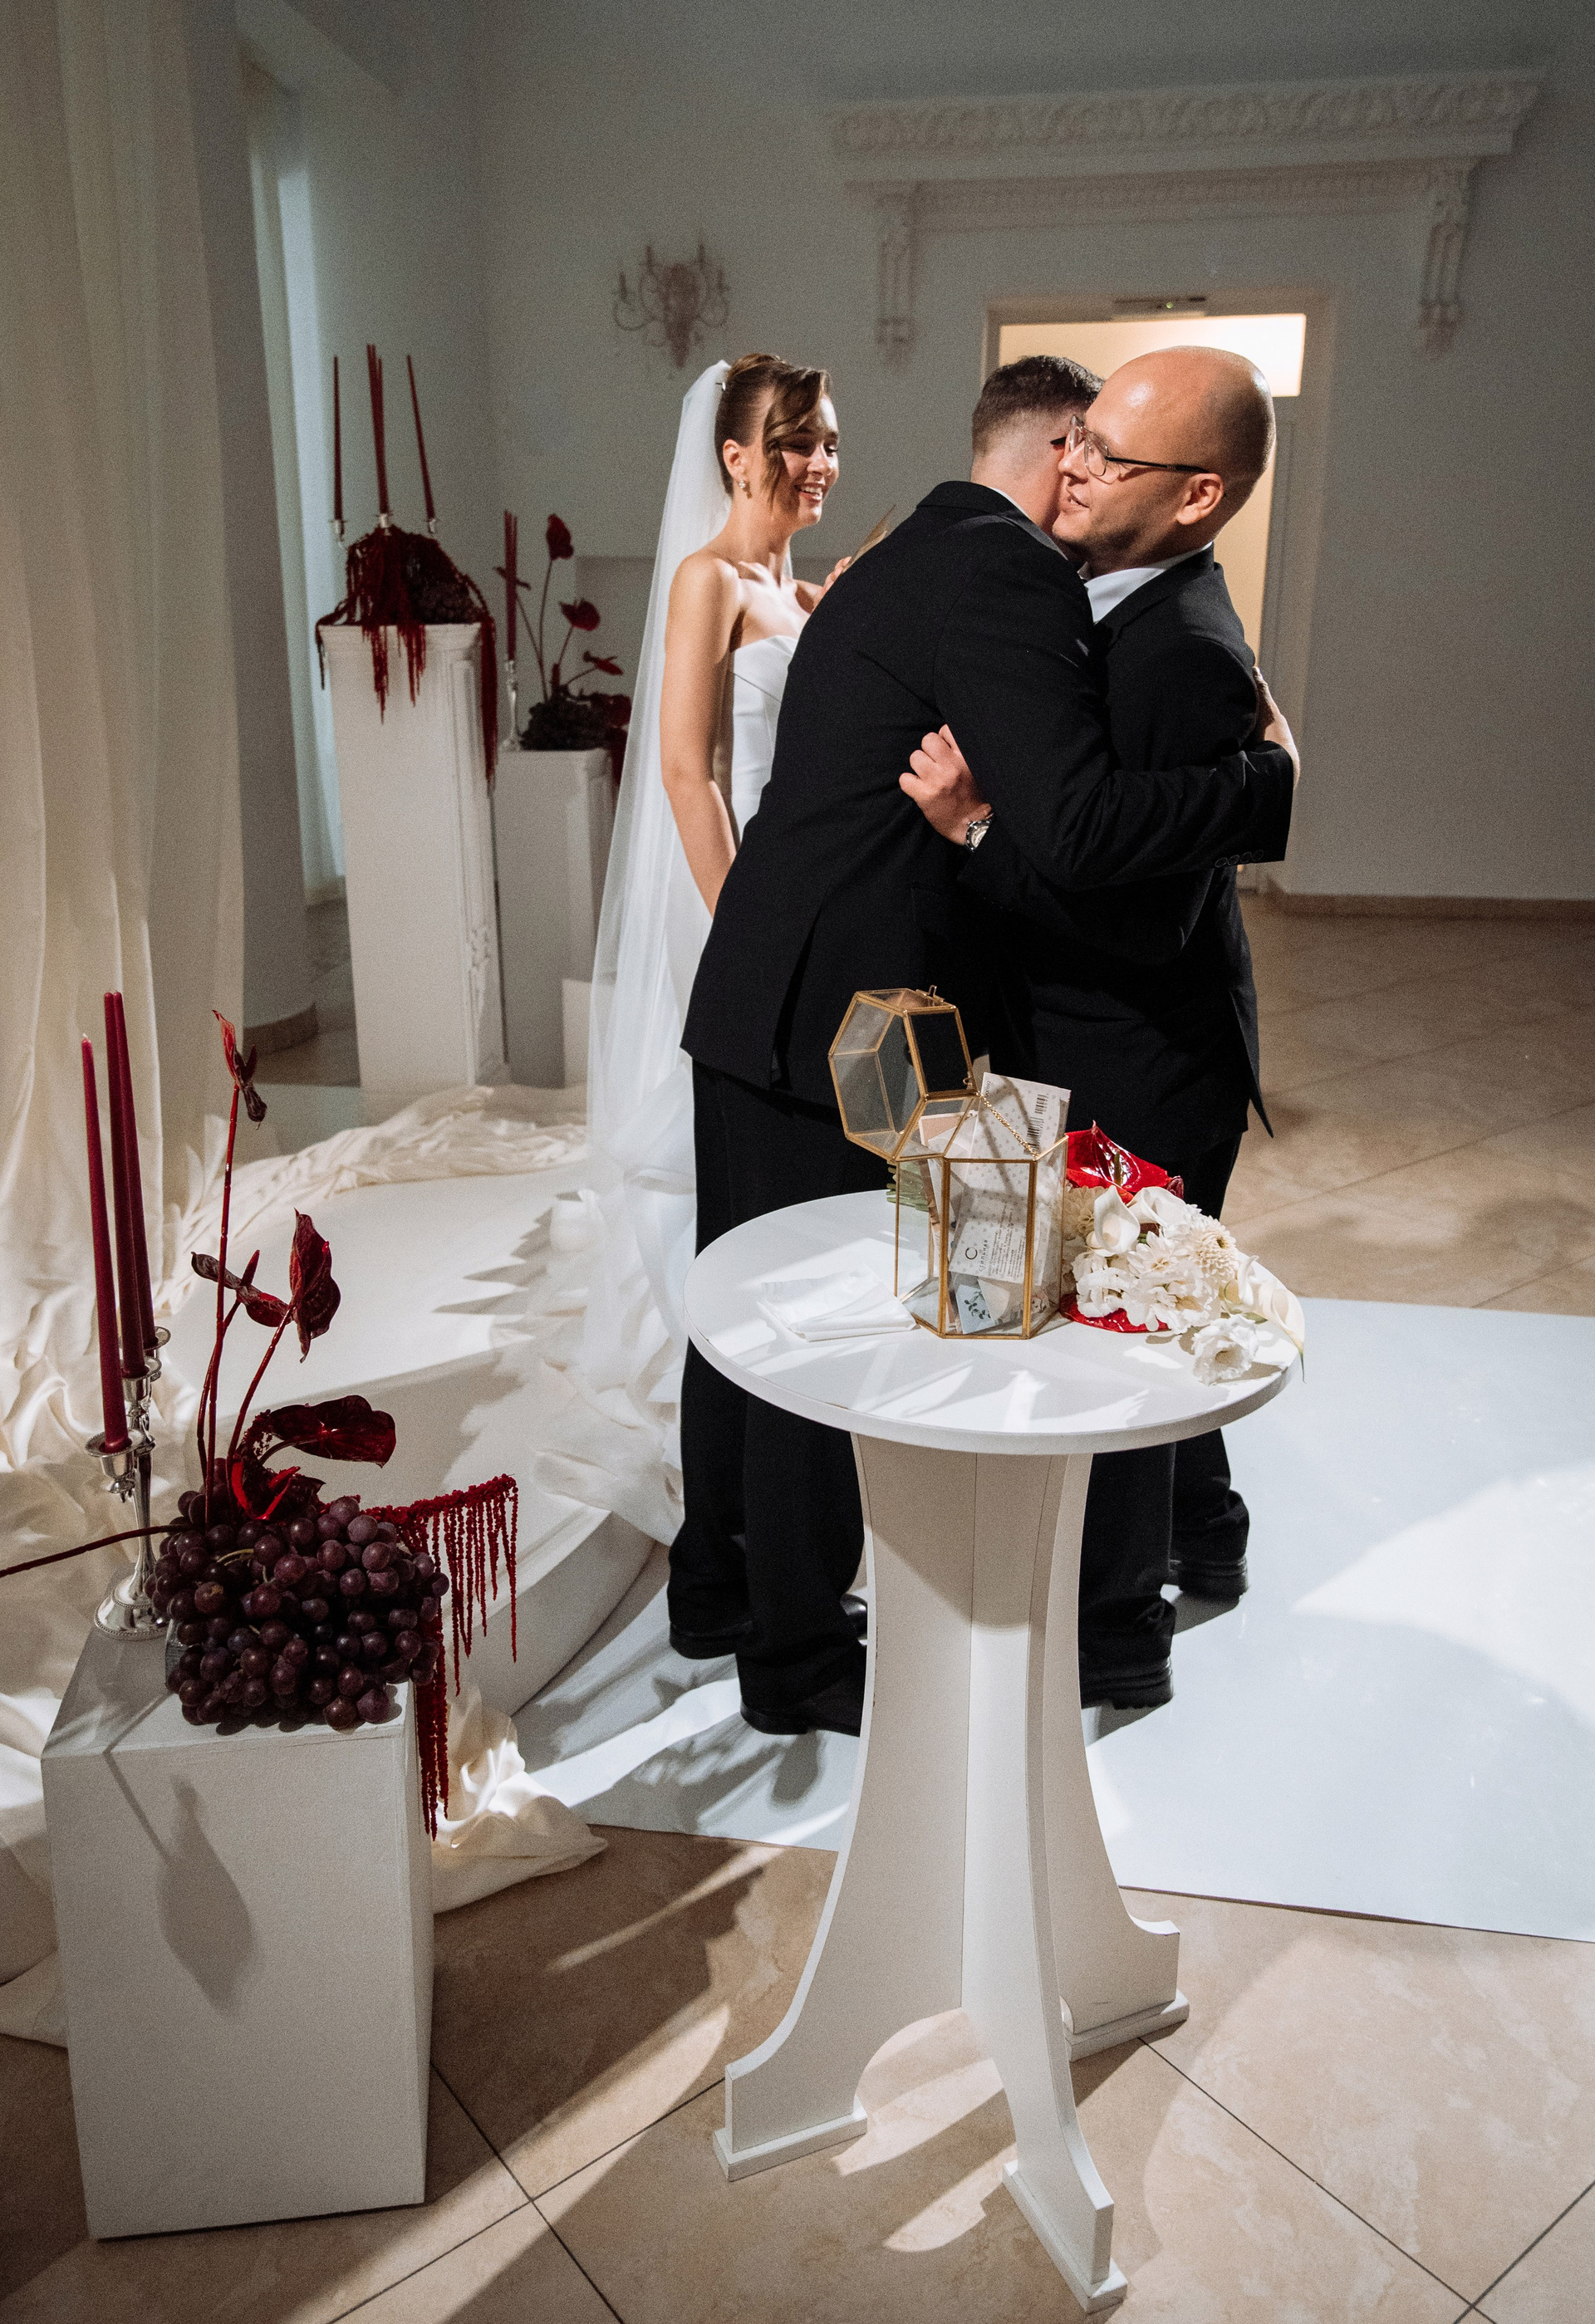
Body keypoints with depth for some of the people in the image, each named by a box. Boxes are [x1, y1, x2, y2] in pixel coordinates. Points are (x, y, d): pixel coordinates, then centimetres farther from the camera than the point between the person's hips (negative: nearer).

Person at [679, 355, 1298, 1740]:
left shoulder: (899, 563, 18)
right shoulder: (1009, 569, -13)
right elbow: (1076, 828, -25)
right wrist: (1277, 779, -13)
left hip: (756, 1008, 10)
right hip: (844, 1035, -10)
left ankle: (718, 1574, 39)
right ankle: (799, 1659, 23)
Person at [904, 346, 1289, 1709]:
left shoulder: (1193, 663, -27)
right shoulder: (1111, 600, 3)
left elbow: (1145, 923, -30)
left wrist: (977, 824, -31)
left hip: (1133, 1074, -10)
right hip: (1097, 1048, 10)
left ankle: (1114, 1640, 30)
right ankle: (1201, 1537, 50)